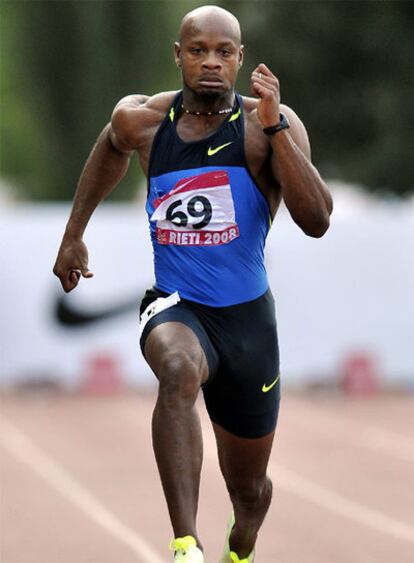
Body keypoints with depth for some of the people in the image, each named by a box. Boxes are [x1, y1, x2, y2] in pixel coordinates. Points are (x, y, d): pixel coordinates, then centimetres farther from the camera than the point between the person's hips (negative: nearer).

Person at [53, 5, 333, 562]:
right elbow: (111, 149, 23)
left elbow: (317, 221, -23)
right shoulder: (142, 119, -3)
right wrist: (74, 233, 26)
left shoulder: (270, 124, -11)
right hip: (174, 307, 0)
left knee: (248, 488, 17)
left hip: (247, 316, 1)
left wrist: (274, 128, -29)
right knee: (179, 369, -40)